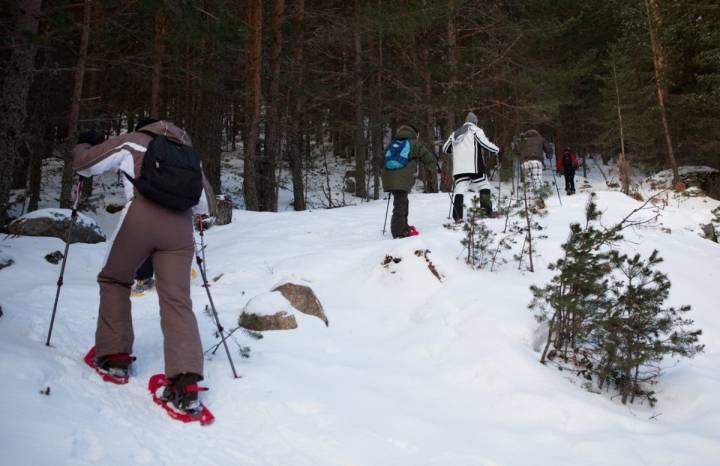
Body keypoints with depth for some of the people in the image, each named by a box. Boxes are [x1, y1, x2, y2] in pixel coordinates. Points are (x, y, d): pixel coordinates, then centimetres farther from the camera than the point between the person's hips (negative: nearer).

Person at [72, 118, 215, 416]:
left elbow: (84, 164, 21)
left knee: (114, 280, 21)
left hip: (140, 218, -2)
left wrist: (84, 144, 43)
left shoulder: (132, 141, 19)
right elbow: (207, 205, 28)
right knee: (177, 301, -4)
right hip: (180, 227, 3)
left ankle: (114, 357, 17)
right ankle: (186, 382, -19)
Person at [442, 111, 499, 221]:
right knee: (484, 186, 9)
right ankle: (488, 211, 4)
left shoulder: (455, 133, 21)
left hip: (458, 168, 4)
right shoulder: (476, 130, 4)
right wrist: (497, 150, 9)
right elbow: (485, 144, -7)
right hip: (474, 167, -4)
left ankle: (457, 217, -12)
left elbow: (445, 148, 26)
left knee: (460, 190, -2)